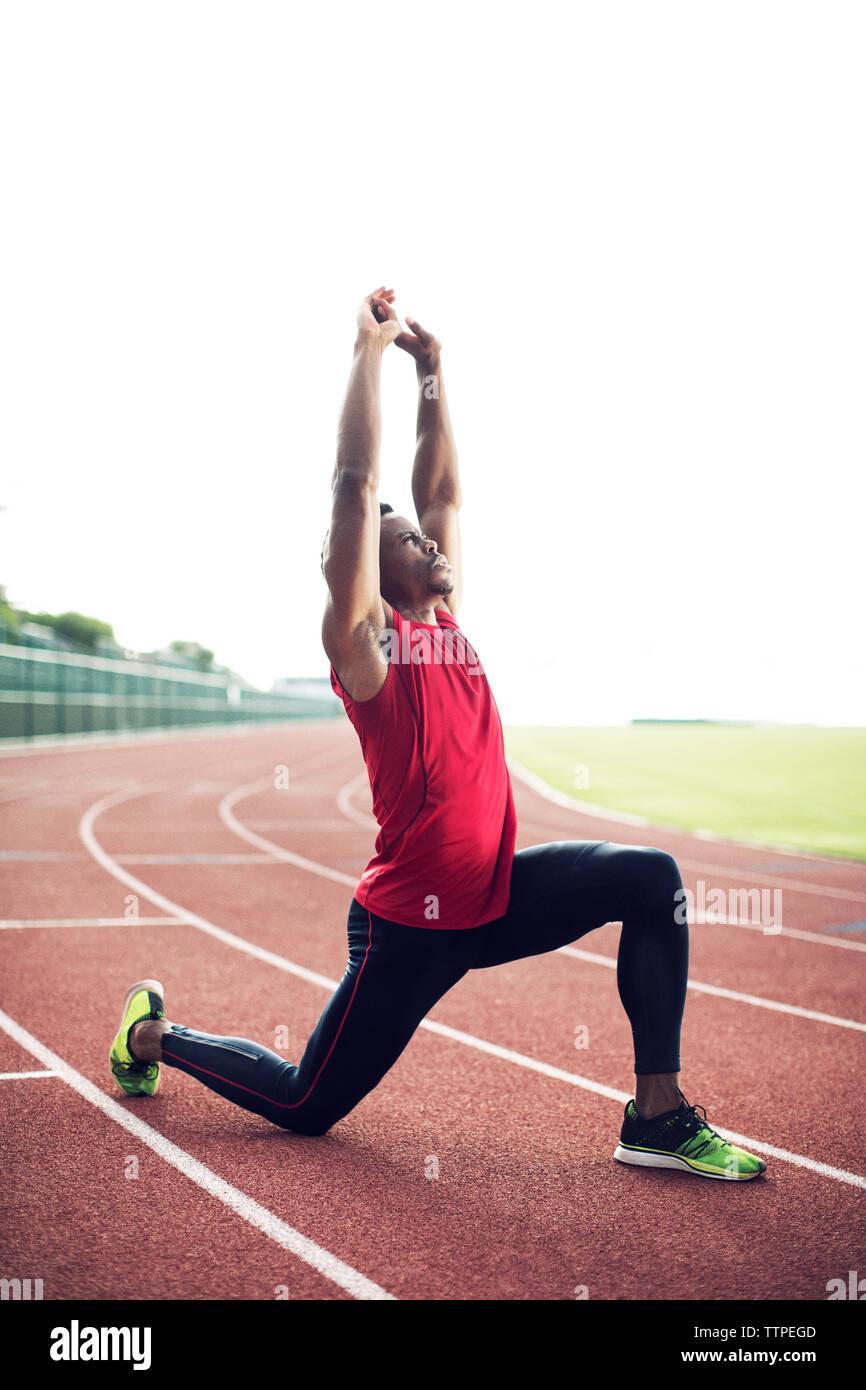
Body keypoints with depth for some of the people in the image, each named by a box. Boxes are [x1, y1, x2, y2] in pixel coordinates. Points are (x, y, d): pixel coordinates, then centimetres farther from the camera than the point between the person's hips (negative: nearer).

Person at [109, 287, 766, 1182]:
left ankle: (657, 1115, -7)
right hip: (408, 924, -6)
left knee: (651, 879, -12)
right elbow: (356, 485, -19)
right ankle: (156, 1032, 33)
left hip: (495, 897, 7)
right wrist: (371, 349, -12)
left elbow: (439, 486, 13)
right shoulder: (362, 636, -11)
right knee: (305, 1106, 6)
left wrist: (432, 365, 11)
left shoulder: (443, 617, 7)